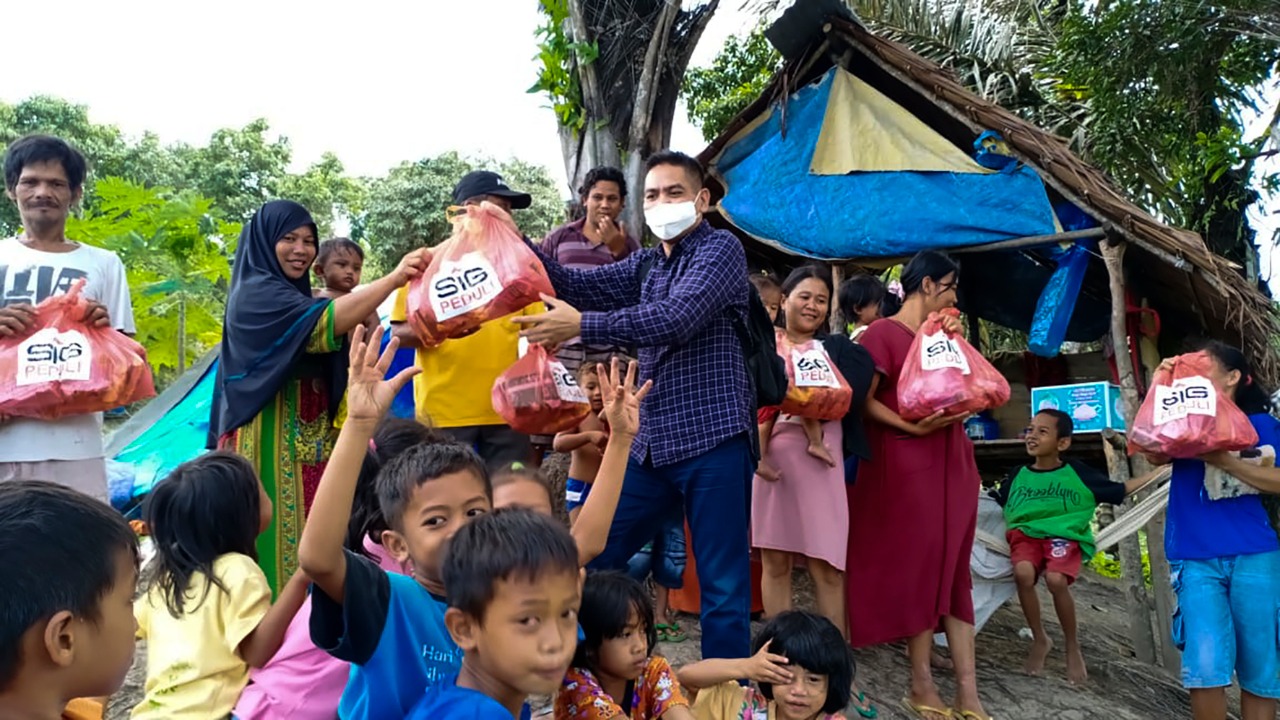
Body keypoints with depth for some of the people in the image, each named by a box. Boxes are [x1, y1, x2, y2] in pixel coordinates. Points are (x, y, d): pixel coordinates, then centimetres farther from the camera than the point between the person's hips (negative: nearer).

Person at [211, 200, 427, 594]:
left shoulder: (295, 297, 19)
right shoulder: (256, 293, -9)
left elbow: (331, 356, 20)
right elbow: (323, 323, -26)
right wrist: (394, 278, -33)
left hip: (307, 438, 9)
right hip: (271, 439, -9)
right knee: (278, 535, -9)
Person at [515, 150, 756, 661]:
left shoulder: (721, 248, -3)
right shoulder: (645, 265, 18)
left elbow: (677, 318, -19)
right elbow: (577, 286, 8)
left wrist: (582, 325, -23)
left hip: (712, 440, -7)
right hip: (650, 444, 7)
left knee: (723, 586, -1)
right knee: (594, 562, 10)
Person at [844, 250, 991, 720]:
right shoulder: (882, 333, -5)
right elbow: (863, 401, -12)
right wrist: (912, 426, -22)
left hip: (952, 459, 7)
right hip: (906, 462, -7)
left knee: (953, 566, 5)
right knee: (917, 565, -2)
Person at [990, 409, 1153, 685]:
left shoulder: (1079, 474, 5)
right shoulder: (1018, 475, 12)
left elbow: (1119, 491, 13)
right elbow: (996, 508, 23)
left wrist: (1158, 473, 6)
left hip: (1064, 537, -2)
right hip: (1025, 534, 2)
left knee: (1056, 580, -33)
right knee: (1023, 573, -32)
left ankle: (1073, 647, -5)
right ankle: (1039, 640, -6)